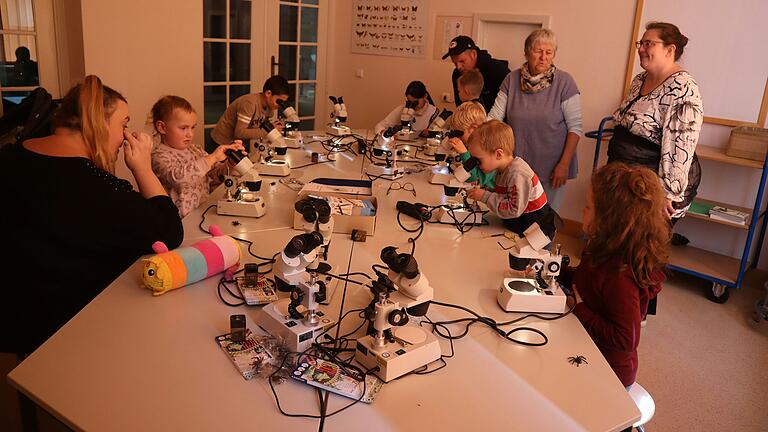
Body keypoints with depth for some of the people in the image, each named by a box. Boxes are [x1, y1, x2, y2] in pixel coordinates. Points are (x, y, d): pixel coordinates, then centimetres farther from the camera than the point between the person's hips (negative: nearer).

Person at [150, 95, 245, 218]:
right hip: (183, 221, -6)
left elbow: (217, 175, 16)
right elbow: (177, 177, -27)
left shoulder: (196, 150, 12)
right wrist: (212, 158, -26)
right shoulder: (158, 155, -8)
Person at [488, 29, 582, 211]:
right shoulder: (512, 79, 1)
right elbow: (494, 117, -1)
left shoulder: (564, 82, -8)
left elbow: (575, 127, -8)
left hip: (550, 168, -3)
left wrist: (564, 164, -12)